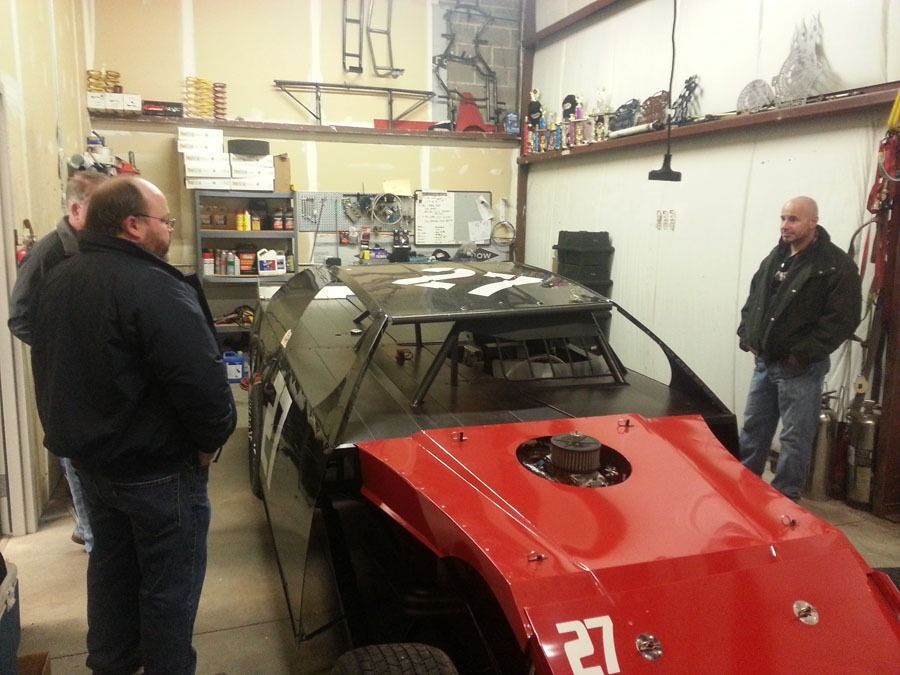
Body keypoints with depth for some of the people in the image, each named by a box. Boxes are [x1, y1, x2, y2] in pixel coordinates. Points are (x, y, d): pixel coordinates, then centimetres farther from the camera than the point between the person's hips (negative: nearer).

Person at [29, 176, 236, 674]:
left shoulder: (57, 282, 6)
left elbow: (51, 369, 15)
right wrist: (210, 439, -13)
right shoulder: (156, 289, -25)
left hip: (87, 457, 9)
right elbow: (201, 378, -30)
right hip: (156, 470, -9)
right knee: (169, 585, 8)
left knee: (110, 568, 25)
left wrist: (75, 433, 20)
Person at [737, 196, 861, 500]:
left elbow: (843, 319, -17)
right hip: (764, 363, 7)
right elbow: (753, 301, 20)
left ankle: (784, 498, 14)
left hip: (801, 369, -7)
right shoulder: (774, 258, 11)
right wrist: (746, 336, 7)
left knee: (795, 438, 3)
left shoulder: (837, 266, -12)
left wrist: (803, 353, -19)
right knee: (752, 428, 16)